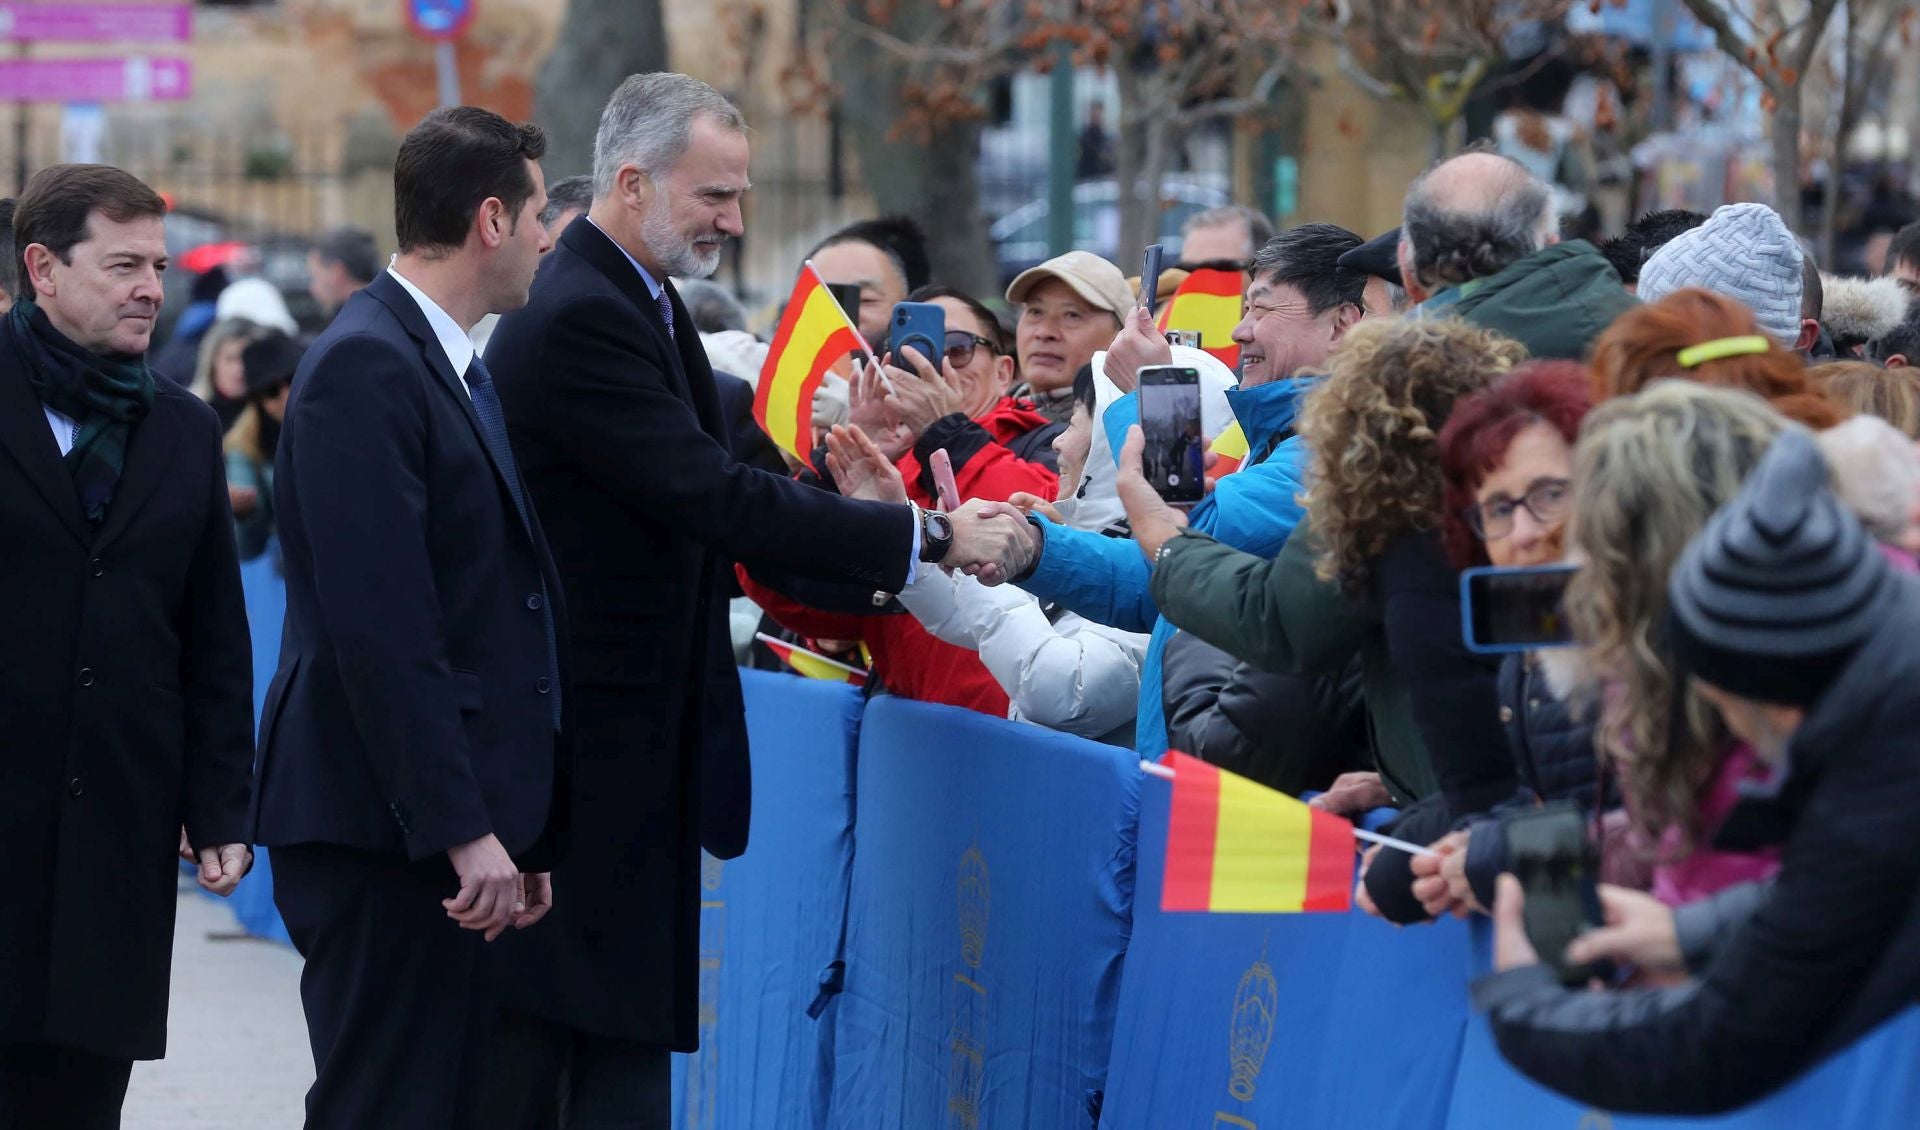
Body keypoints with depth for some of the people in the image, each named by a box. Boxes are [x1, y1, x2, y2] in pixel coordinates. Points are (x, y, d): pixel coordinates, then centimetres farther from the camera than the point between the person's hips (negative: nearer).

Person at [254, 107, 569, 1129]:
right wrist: (463, 831, -22)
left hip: (465, 827, 10)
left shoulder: (456, 368, 19)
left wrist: (522, 833, 18)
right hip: (384, 826, -10)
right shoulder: (364, 366, -13)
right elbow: (380, 625, -20)